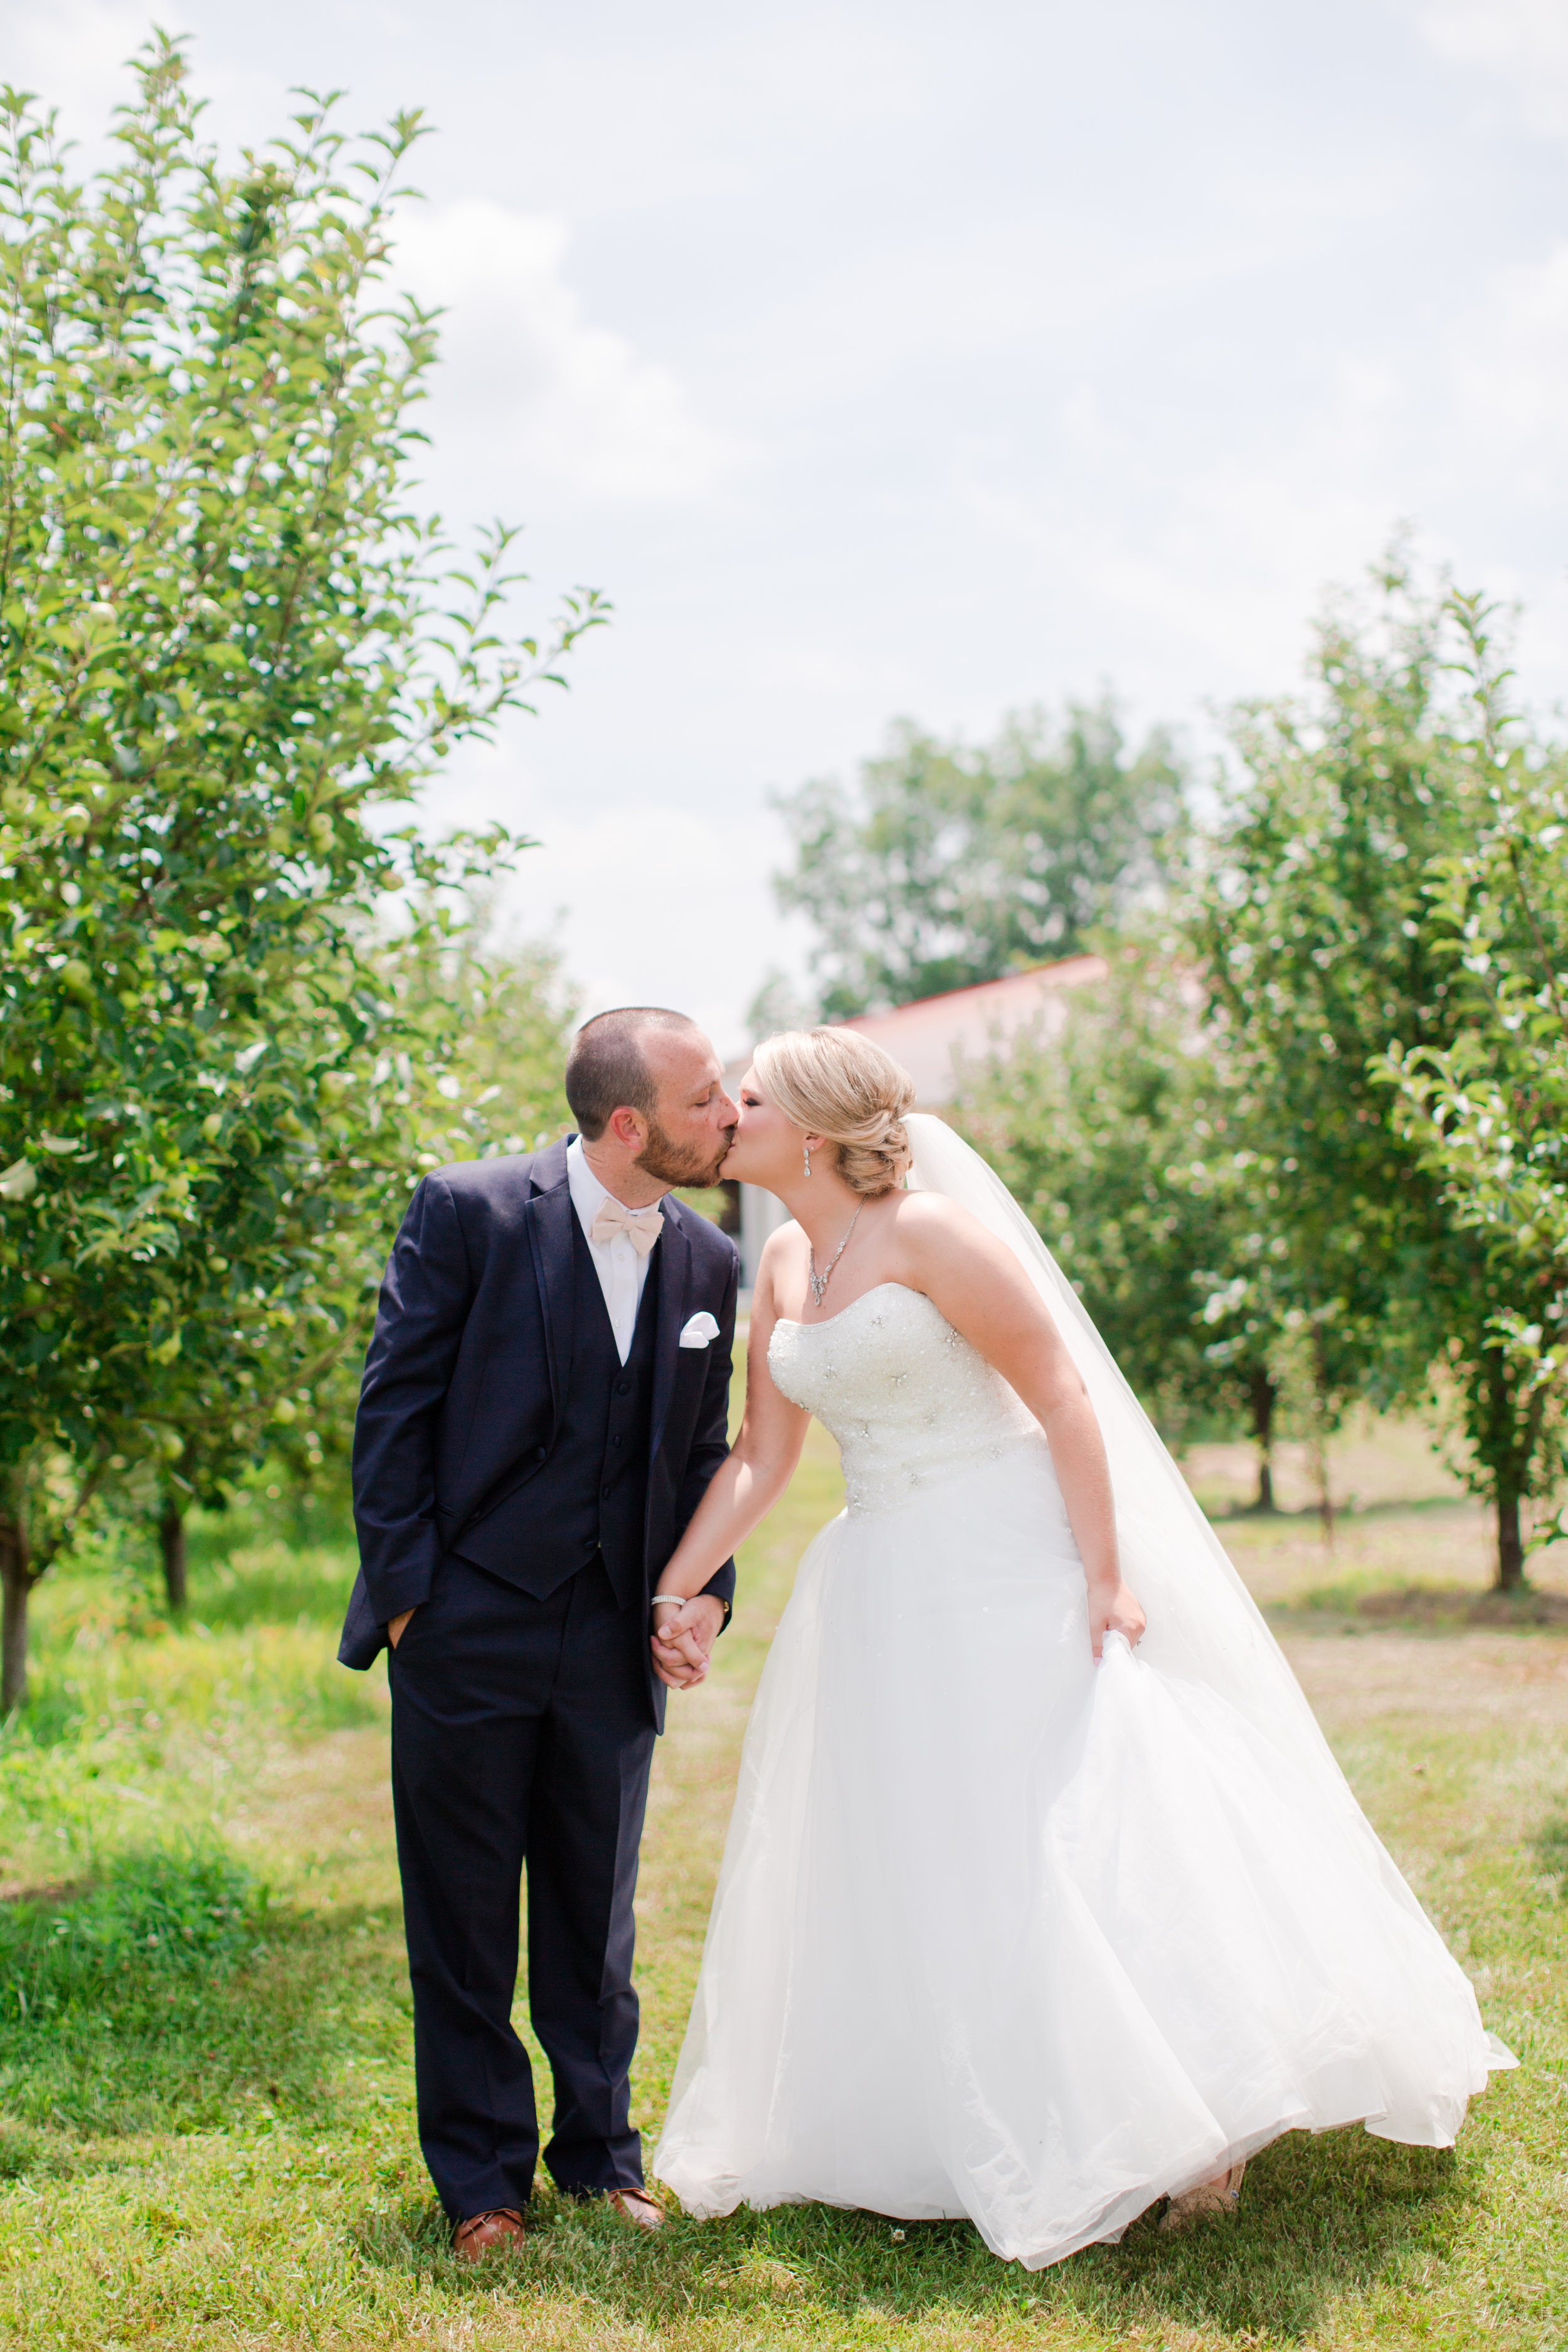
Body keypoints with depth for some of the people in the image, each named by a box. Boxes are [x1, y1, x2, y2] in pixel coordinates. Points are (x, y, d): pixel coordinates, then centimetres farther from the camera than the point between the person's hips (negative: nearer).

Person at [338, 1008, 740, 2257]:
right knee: (464, 1919, 7)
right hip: (467, 1629, -3)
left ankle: (599, 2150, 30)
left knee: (597, 1919, 14)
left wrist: (707, 1595, 0)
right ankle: (483, 2176, 22)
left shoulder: (708, 1262, 4)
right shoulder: (468, 1212, -11)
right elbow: (396, 1406, -8)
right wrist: (404, 1584, -10)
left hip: (614, 1640, 4)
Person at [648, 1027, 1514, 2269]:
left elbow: (1063, 1397, -15)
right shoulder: (784, 1264, 8)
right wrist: (670, 1592, 6)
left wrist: (1106, 1577, -18)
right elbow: (760, 1459, 12)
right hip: (882, 1595, 8)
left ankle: (1190, 2128, 6)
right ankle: (980, 2132, 23)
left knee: (1064, 1827, -7)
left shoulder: (929, 1231, -14)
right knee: (904, 1855, 10)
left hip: (1004, 1565, -8)